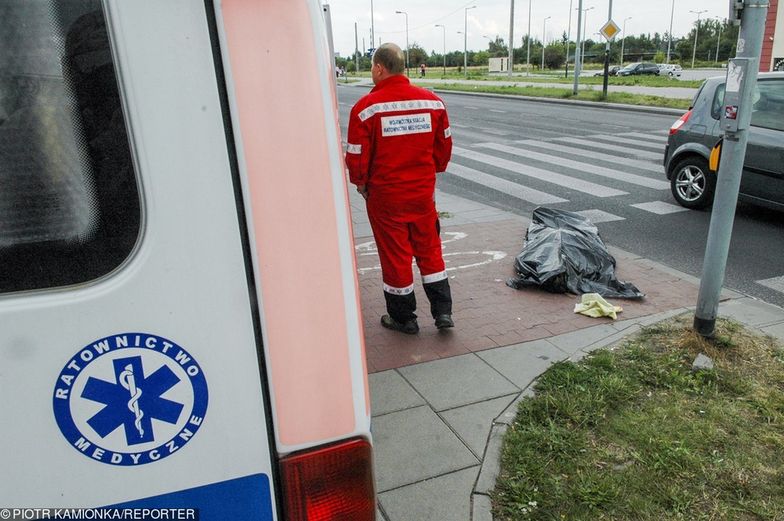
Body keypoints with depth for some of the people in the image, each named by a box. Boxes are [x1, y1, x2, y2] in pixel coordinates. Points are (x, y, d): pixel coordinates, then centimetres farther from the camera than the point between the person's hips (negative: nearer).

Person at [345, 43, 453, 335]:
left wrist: (361, 183, 7)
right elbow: (445, 145, 7)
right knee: (429, 250, 18)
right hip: (423, 192, 4)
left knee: (395, 255, 10)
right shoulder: (432, 101, -2)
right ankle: (443, 312, 21)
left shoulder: (366, 107, -15)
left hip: (384, 194, -3)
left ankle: (403, 318, 24)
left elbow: (357, 157, -12)